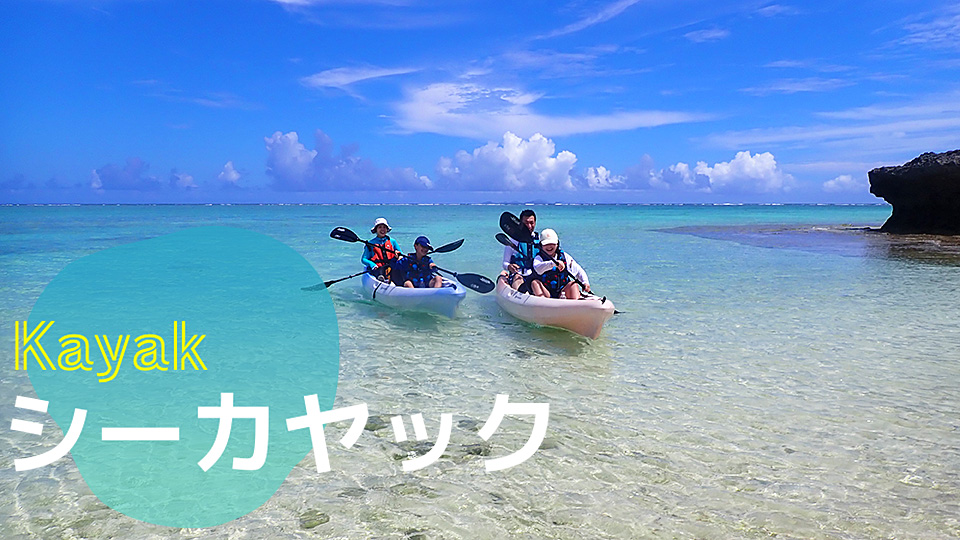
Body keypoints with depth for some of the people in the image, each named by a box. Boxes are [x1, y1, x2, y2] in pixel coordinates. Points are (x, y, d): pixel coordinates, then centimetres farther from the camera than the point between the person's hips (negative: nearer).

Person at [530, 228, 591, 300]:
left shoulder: (565, 257, 7)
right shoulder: (539, 258, -3)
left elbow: (579, 271, 11)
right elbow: (538, 269, -29)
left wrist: (585, 282, -8)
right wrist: (553, 263, -44)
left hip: (562, 294, 2)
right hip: (546, 293, -2)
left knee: (573, 284, -23)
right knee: (535, 282, -26)